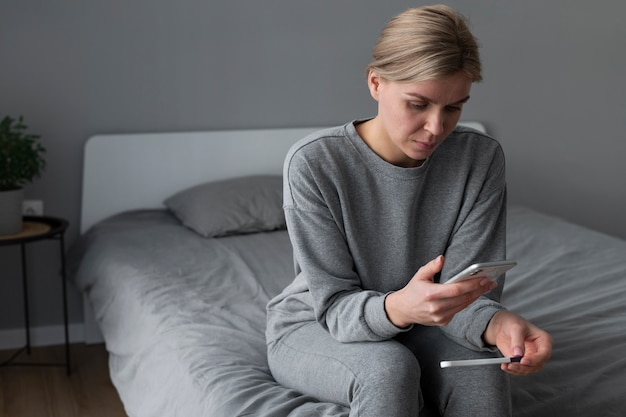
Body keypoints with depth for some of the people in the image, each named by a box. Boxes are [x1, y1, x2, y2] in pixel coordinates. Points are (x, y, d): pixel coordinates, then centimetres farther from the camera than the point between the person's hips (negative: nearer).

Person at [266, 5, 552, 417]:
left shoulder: (481, 158, -15)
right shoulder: (313, 163, -23)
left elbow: (467, 295, -16)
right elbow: (335, 306, -21)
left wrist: (496, 323, -41)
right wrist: (399, 307, -44)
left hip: (414, 327, 2)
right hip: (314, 327, -2)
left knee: (482, 373, -30)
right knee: (388, 369, -34)